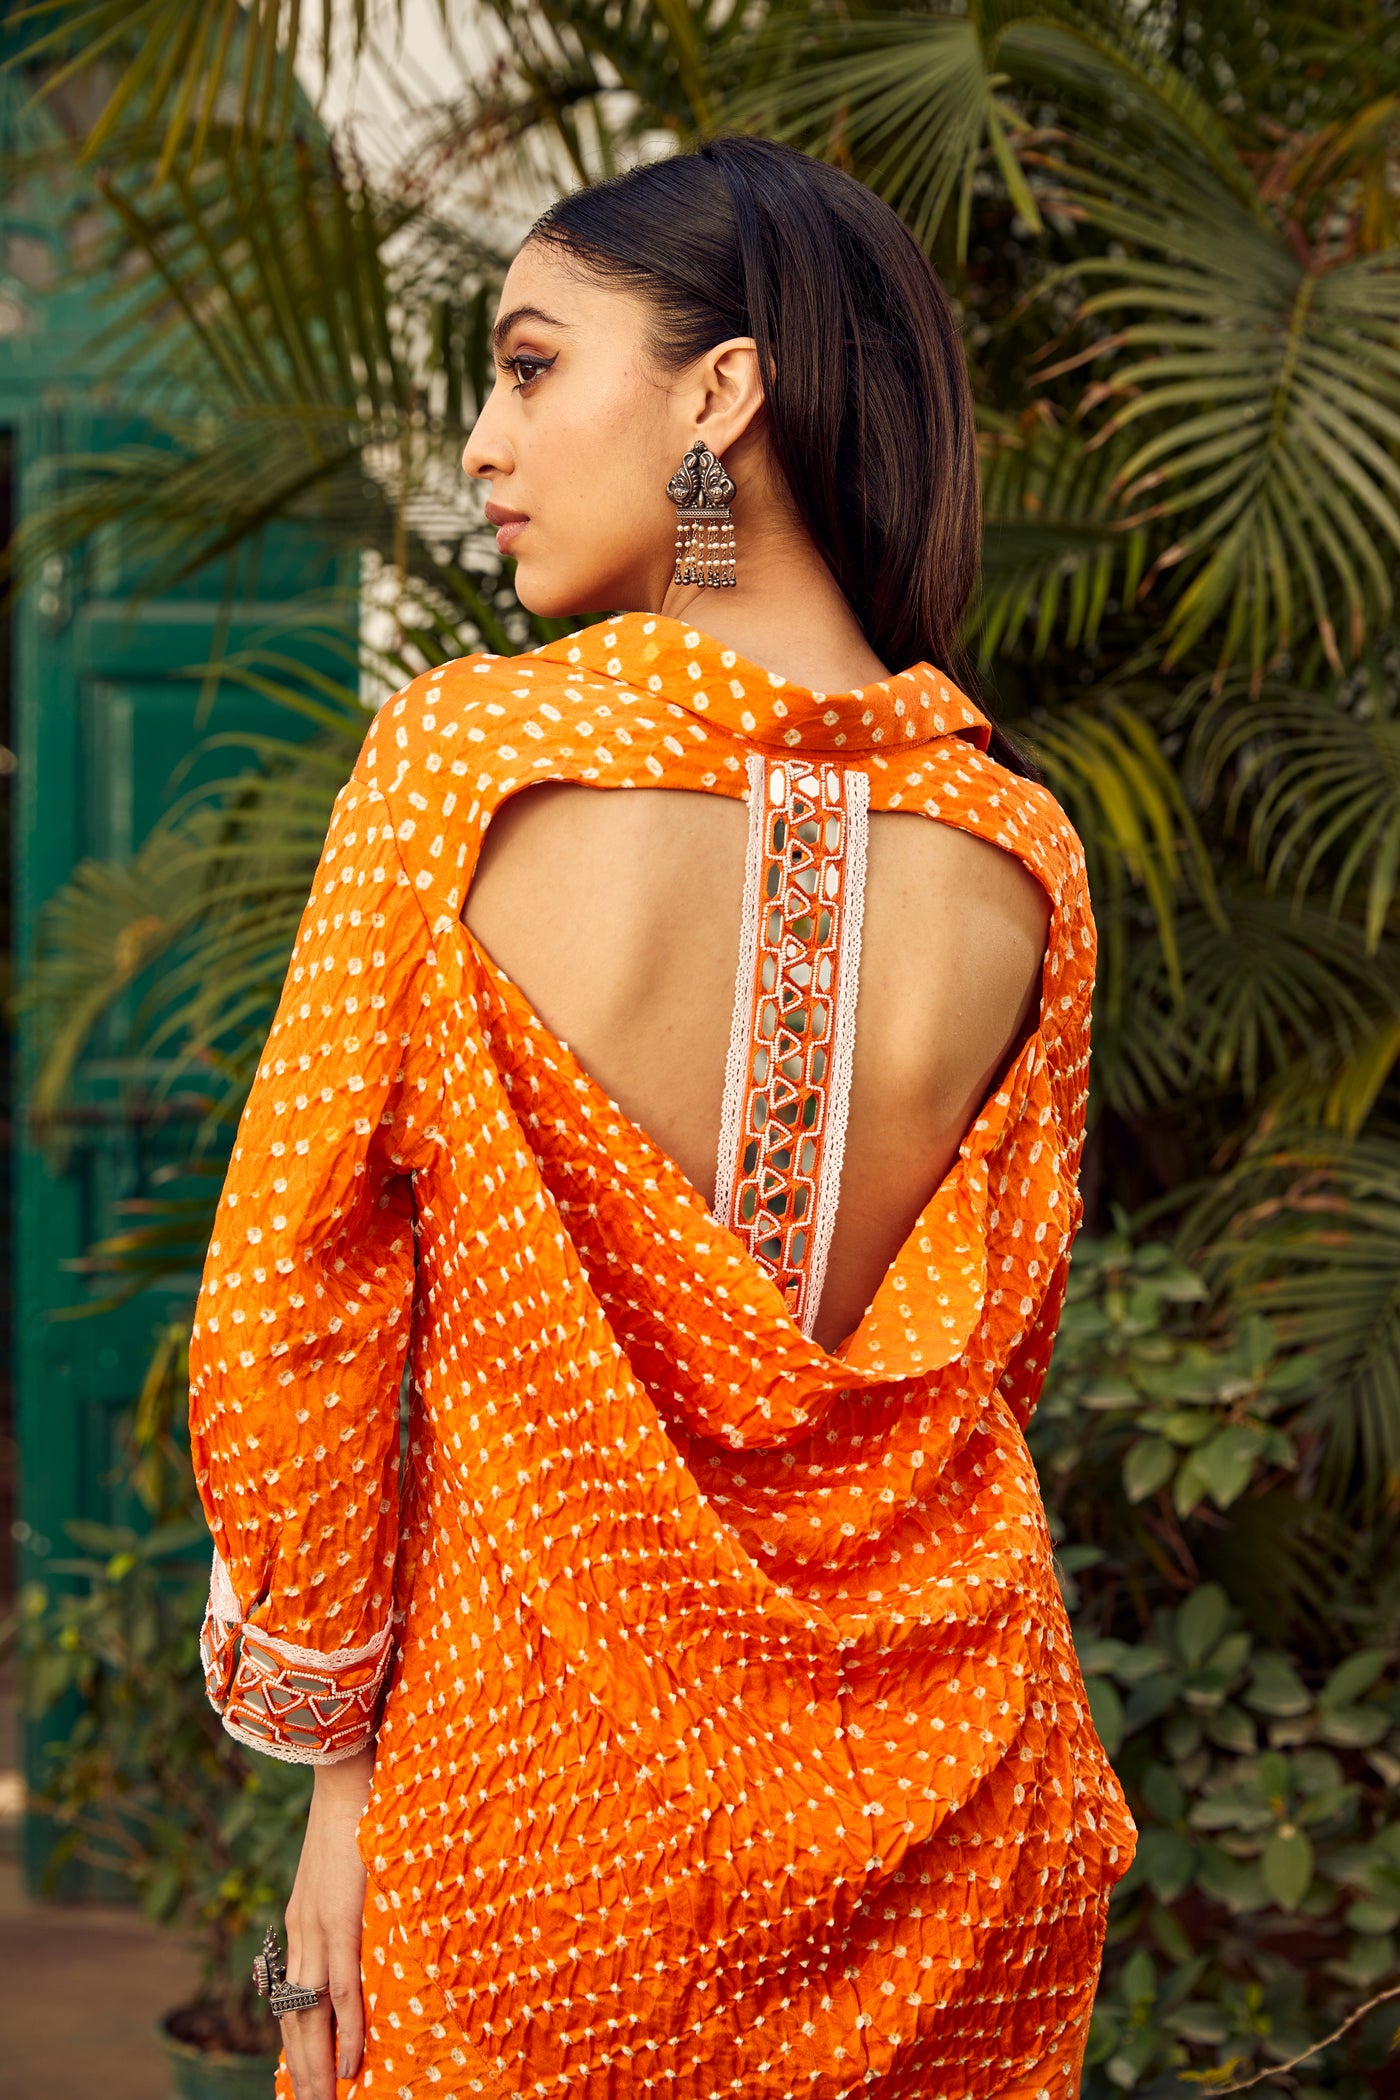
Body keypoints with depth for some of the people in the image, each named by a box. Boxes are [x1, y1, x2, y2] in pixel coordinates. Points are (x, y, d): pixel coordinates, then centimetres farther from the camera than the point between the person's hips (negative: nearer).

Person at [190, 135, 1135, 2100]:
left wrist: (338, 1756, 1)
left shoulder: (460, 764, -16)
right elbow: (1001, 1345, 4)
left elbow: (287, 1314, -11)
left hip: (548, 1793, -3)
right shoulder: (1020, 854, -7)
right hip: (937, 1792, 3)